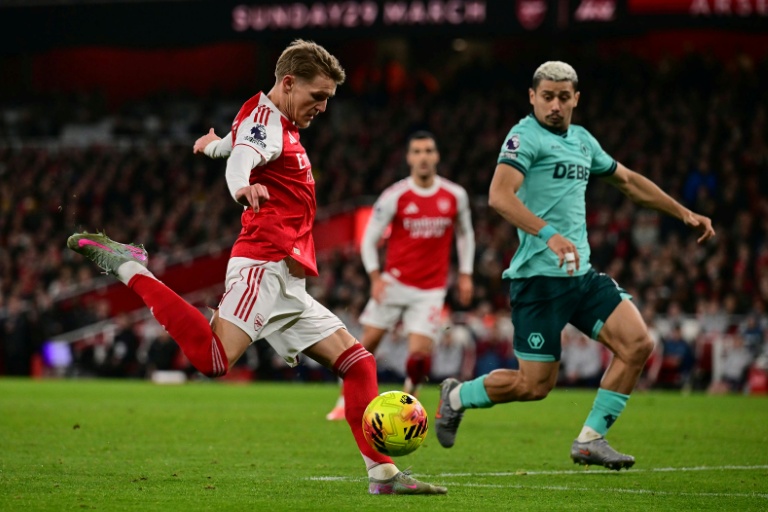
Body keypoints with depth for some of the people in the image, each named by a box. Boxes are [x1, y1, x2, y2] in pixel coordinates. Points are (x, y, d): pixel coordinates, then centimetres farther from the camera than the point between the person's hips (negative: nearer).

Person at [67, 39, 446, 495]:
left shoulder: (279, 126, 25)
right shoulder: (266, 122, -5)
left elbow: (238, 142, 49)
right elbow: (241, 158, -30)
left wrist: (215, 145, 73)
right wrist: (243, 186, -53)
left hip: (288, 286, 10)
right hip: (265, 268, -10)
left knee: (358, 363, 8)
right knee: (213, 359, -29)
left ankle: (383, 474, 8)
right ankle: (127, 266, -14)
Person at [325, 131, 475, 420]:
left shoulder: (455, 196, 0)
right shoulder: (394, 197, -6)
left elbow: (464, 234, 16)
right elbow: (369, 238, -1)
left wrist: (465, 274, 10)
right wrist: (375, 277, -12)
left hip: (431, 289, 0)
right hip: (395, 282, 0)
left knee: (420, 351, -12)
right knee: (369, 342, -1)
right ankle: (348, 400, 15)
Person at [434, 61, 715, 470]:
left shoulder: (581, 140, 17)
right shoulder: (526, 136, -9)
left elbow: (628, 180, 31)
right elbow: (499, 196, -24)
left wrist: (684, 214, 31)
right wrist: (549, 234, -37)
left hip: (581, 273, 8)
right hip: (539, 277, -8)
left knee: (637, 344, -8)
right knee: (535, 385, -5)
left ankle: (590, 441, 2)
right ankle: (457, 396, 22)